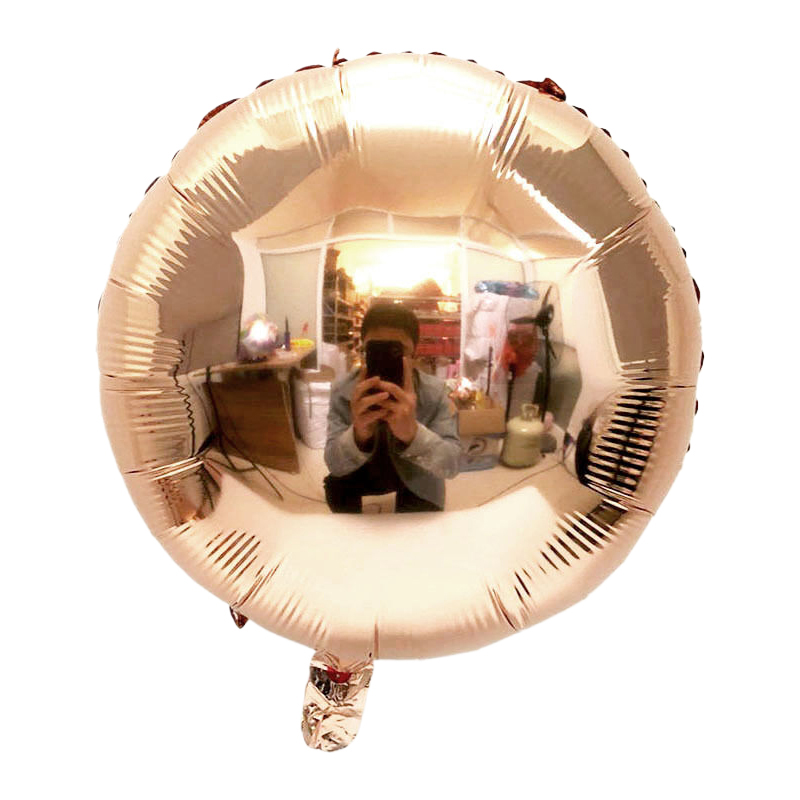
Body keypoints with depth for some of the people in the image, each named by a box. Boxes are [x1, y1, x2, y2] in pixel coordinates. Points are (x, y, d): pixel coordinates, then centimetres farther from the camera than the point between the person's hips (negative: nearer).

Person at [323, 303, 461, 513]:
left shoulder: (434, 391, -25)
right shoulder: (343, 391, -22)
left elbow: (452, 464, -32)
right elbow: (335, 464, -26)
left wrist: (413, 434, -54)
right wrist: (358, 435, -50)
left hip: (417, 477, -2)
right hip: (369, 471, 2)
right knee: (336, 486, -21)